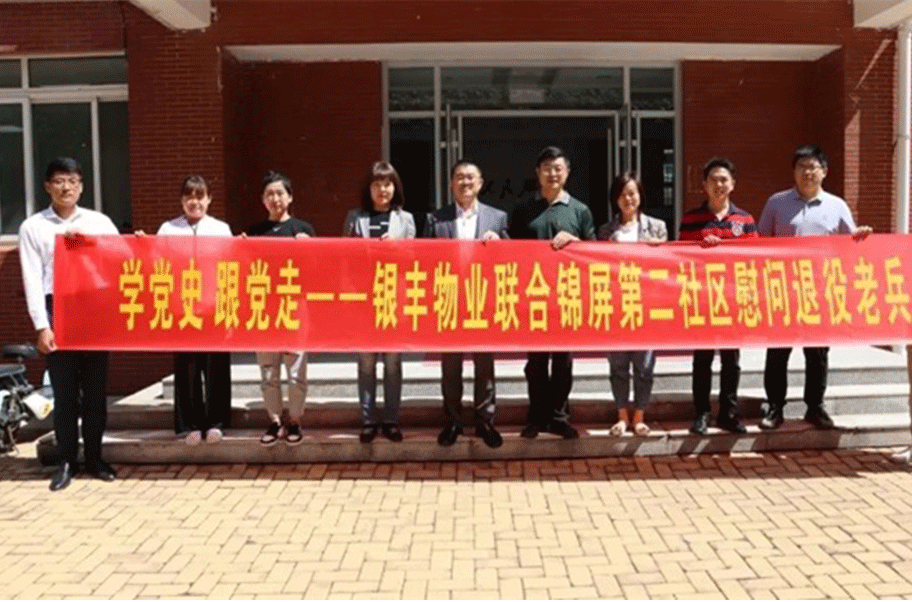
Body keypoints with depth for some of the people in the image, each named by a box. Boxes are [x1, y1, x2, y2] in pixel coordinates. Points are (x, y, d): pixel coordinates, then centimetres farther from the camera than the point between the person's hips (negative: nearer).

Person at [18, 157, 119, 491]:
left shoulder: (100, 222, 8)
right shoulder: (33, 227, 5)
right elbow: (32, 279, -1)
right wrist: (41, 325, -8)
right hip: (57, 312, -1)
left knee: (95, 389, 7)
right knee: (64, 391, 5)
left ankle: (94, 457, 19)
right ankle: (66, 461, 16)